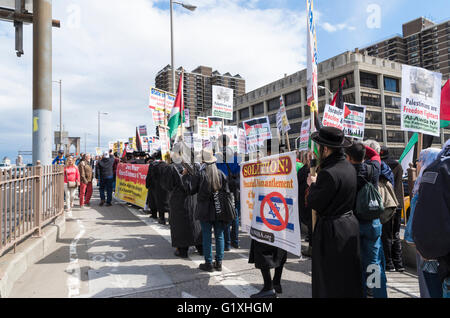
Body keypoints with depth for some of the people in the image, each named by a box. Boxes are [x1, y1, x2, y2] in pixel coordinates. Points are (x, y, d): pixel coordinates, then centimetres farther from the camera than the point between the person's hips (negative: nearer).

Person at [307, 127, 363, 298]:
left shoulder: (329, 173, -25)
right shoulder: (349, 168, 4)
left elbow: (314, 203, -18)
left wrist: (312, 185, -2)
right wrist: (318, 182, 9)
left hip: (332, 229, -9)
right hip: (351, 224, 9)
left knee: (331, 283, 6)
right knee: (349, 276, 23)